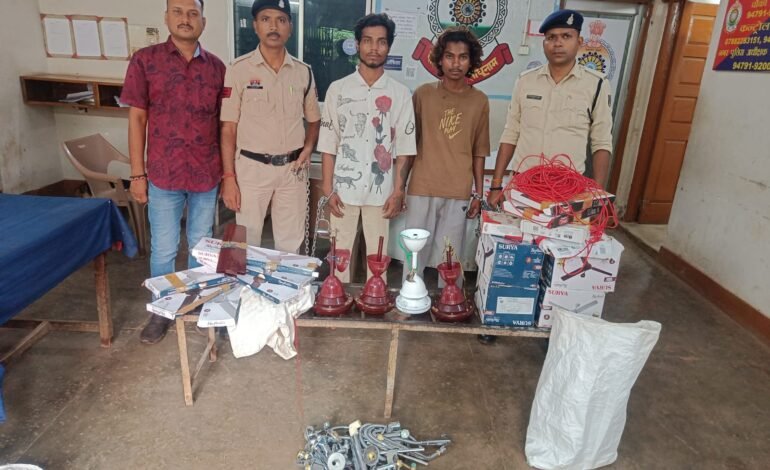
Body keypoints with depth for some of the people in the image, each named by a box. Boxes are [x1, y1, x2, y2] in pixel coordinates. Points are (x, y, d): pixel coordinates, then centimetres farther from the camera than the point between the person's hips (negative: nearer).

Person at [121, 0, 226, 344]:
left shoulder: (216, 67, 4)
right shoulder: (145, 60, -2)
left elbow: (223, 121, 7)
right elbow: (137, 118, -2)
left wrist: (228, 168, 5)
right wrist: (137, 173, -4)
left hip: (207, 174, 2)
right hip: (163, 174, -2)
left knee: (202, 246, 15)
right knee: (163, 250, 8)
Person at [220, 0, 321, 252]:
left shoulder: (303, 72, 5)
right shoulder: (239, 69, -5)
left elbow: (314, 119, 16)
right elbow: (228, 128, -5)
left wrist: (308, 148, -4)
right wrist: (228, 177, -10)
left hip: (292, 169, 3)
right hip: (251, 167, -3)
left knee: (290, 246, 12)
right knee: (247, 244, 6)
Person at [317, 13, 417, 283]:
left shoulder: (400, 94, 3)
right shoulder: (338, 89, 2)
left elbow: (404, 148, 3)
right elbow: (328, 145, 2)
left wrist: (398, 191, -3)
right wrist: (328, 189, -3)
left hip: (381, 191, 0)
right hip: (344, 189, 0)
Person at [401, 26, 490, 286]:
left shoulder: (479, 101, 5)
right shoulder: (423, 94, 3)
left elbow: (478, 152, 9)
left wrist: (478, 194, 7)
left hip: (459, 194, 0)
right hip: (421, 190, 0)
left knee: (450, 260, 5)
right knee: (414, 255, 7)